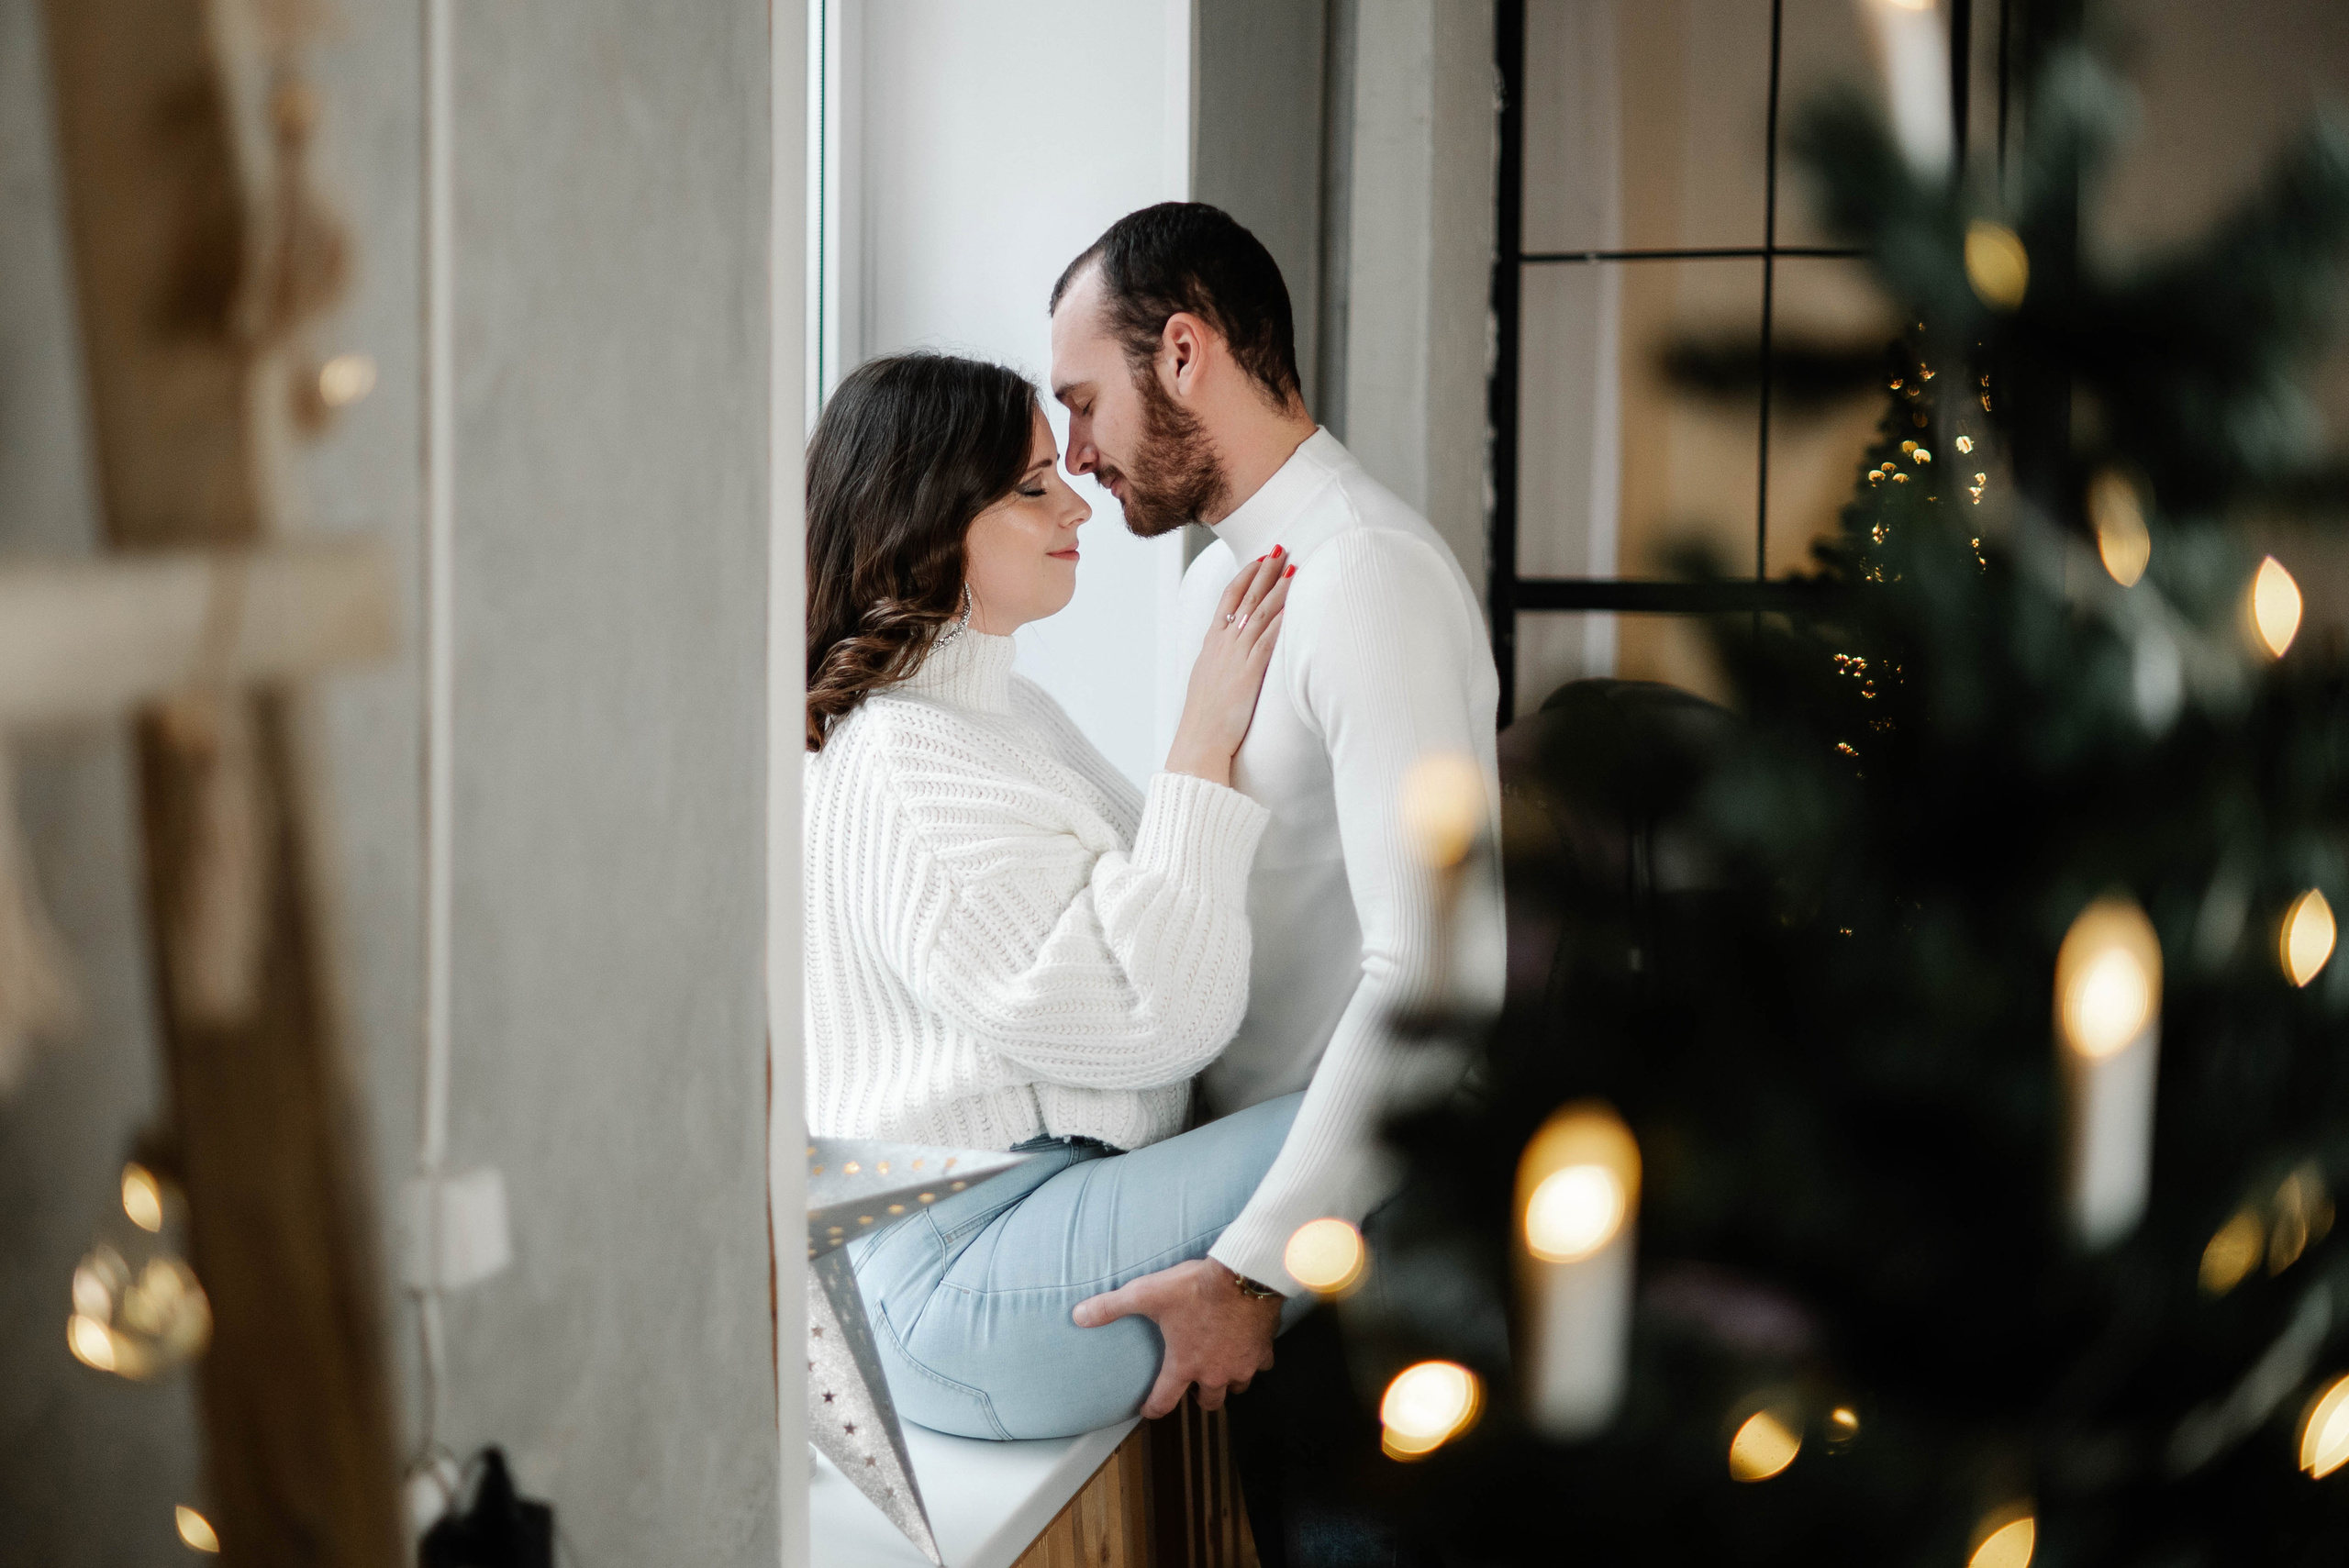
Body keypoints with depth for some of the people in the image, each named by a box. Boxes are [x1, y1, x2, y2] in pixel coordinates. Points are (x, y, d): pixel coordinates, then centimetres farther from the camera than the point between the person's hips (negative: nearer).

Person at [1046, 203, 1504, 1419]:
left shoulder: (1371, 580, -18)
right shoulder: (1217, 585, 14)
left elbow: (1435, 977, -26)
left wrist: (1250, 1269, -26)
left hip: (1351, 1217, -8)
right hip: (1247, 1171, 8)